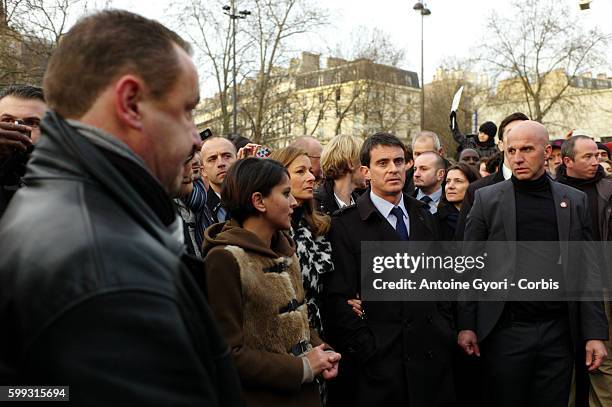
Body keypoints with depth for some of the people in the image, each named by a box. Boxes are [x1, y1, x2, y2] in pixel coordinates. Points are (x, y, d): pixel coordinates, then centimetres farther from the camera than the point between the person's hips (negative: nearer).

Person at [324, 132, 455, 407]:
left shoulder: (422, 216, 11)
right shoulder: (346, 225, -8)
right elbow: (338, 299, -11)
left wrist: (445, 330, 9)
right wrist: (367, 351, -13)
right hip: (379, 361, -5)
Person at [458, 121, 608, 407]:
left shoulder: (574, 201, 7)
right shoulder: (487, 199, 1)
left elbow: (587, 270, 7)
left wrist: (596, 333, 1)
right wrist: (466, 325, -5)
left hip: (558, 333, 2)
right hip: (505, 331, -2)